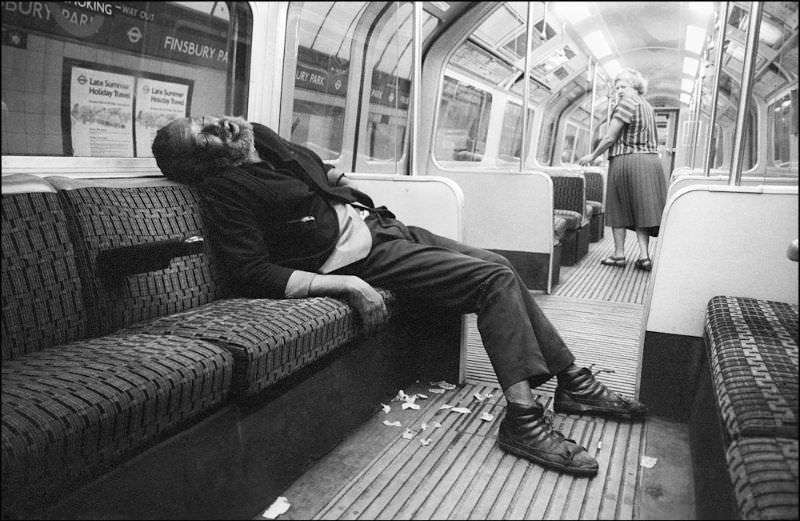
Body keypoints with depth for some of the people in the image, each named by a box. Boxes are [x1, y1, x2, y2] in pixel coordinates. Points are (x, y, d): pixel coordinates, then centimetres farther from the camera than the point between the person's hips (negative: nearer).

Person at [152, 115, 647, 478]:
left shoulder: (259, 137, 9)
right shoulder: (226, 192, -15)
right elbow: (259, 276, -23)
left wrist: (343, 182, 9)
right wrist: (347, 285, -28)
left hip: (378, 221, 9)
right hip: (363, 257, -8)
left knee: (499, 266, 5)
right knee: (496, 278, -17)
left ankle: (572, 380, 14)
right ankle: (523, 418, -17)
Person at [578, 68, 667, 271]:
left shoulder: (627, 103, -9)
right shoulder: (647, 106, 18)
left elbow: (610, 137, -13)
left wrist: (593, 156, -2)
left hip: (626, 161, -7)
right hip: (651, 161, 7)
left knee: (619, 208, 4)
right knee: (642, 208, 6)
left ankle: (619, 254, 8)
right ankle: (644, 255, 0)